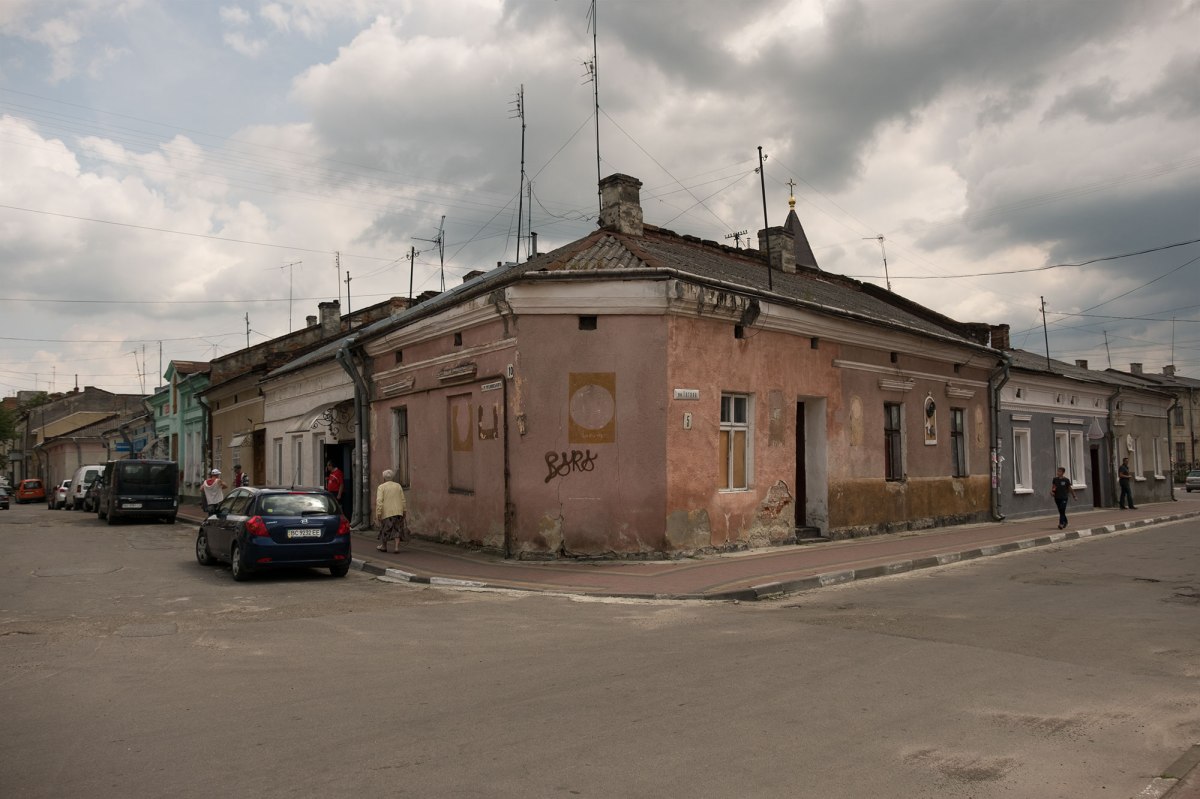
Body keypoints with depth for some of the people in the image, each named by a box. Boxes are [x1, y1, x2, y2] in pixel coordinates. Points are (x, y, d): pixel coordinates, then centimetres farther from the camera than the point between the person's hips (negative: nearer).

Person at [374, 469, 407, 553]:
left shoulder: (381, 487, -5)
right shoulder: (398, 486, 6)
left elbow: (379, 501, -14)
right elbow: (403, 500, 6)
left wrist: (378, 513, -14)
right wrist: (404, 511, 12)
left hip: (386, 512, -3)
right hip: (398, 511, 3)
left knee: (385, 529, 12)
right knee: (397, 529, 6)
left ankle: (384, 546, 25)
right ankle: (397, 547, -4)